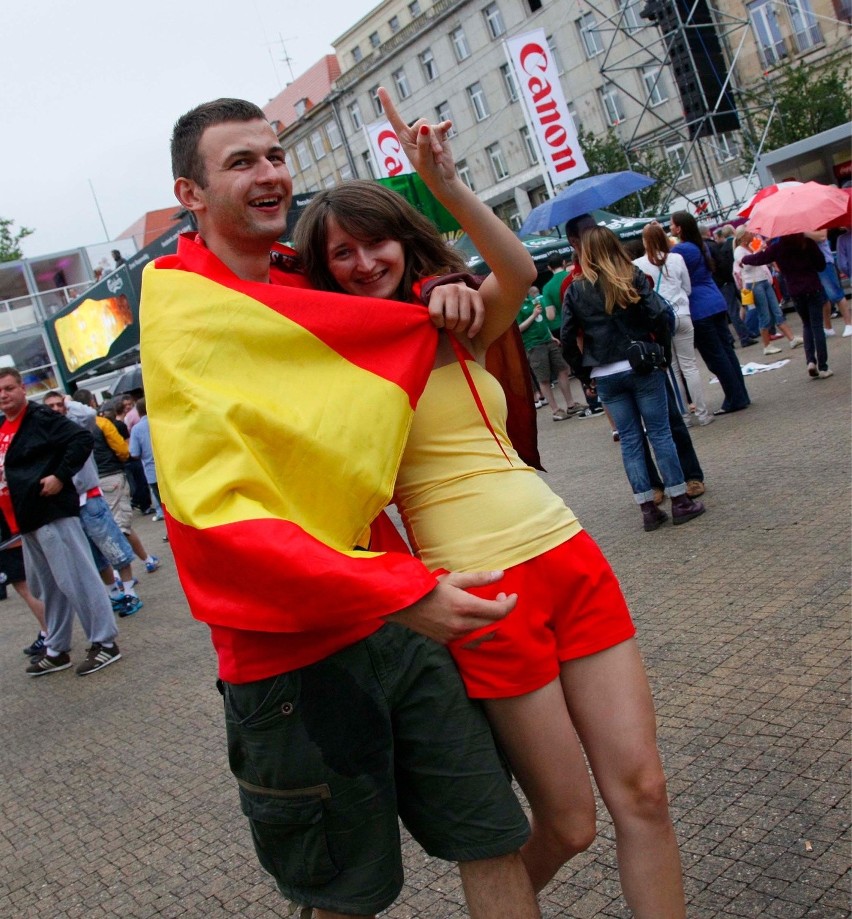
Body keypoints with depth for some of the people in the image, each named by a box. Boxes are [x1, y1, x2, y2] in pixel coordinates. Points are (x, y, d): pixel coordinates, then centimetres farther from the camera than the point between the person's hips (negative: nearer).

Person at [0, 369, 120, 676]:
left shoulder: (41, 419, -9)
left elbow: (82, 440, -18)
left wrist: (61, 476, -21)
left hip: (51, 512, -9)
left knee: (75, 579, -6)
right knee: (48, 587, 15)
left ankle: (104, 642, 1)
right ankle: (56, 651, 23)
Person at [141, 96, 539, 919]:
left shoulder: (302, 282, 9)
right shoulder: (183, 316, -12)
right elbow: (220, 518, -23)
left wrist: (440, 297, 4)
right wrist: (405, 594, -28)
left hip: (392, 618, 6)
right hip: (291, 653, -6)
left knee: (495, 841, 10)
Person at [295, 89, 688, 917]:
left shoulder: (458, 329, 9)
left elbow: (517, 273, -11)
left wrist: (447, 186, -22)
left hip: (572, 559, 5)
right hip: (482, 591, -4)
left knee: (641, 791, 4)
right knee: (569, 823, 4)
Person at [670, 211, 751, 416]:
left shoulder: (679, 250, -14)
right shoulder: (700, 246, 14)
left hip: (699, 310, -9)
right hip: (717, 304, 9)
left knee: (715, 357, -2)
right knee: (726, 350, 11)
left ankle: (735, 400, 1)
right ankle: (741, 396, 16)